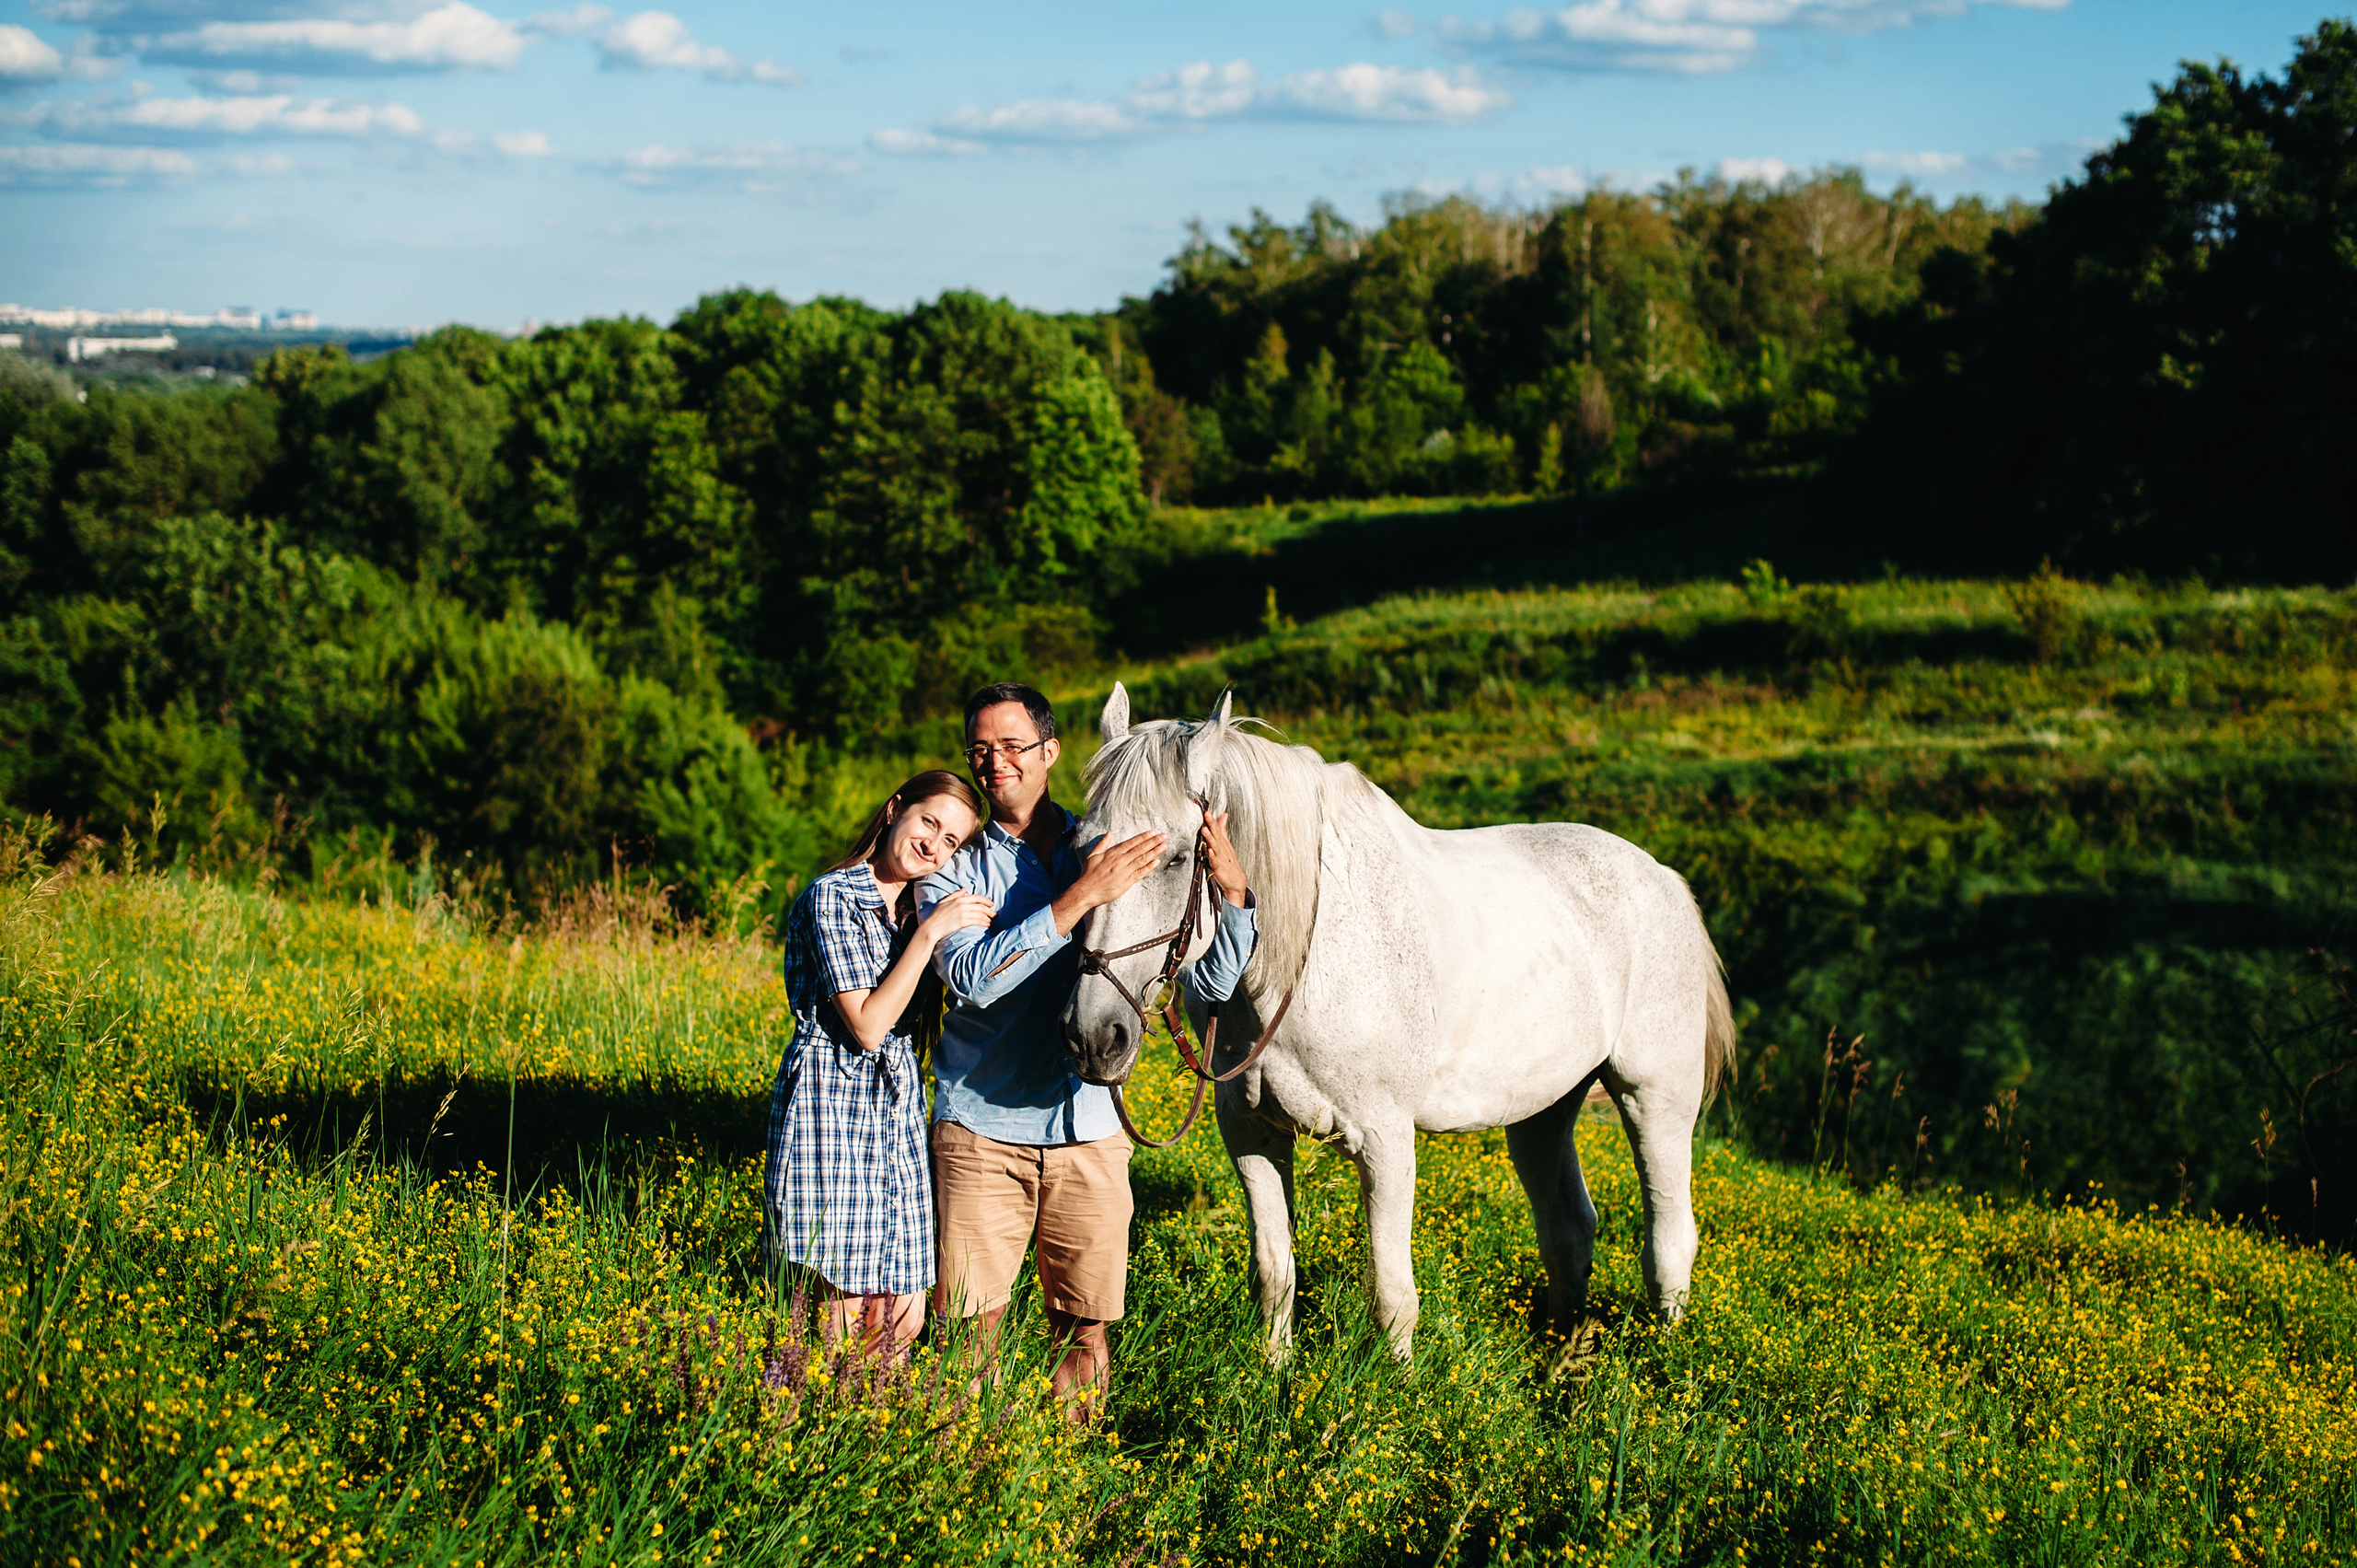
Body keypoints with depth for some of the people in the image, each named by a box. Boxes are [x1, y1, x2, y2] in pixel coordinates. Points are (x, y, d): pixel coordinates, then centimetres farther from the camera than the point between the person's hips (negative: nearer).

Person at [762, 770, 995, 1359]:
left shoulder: (920, 906, 15)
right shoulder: (832, 897, -8)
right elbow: (866, 1026, -15)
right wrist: (928, 933, -16)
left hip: (899, 1112, 7)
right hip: (831, 1112, -7)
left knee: (902, 1323, 3)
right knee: (835, 1323, -9)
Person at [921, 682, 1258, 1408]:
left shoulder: (1109, 854, 8)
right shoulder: (953, 866, 1)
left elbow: (1211, 981, 6)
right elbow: (971, 977, -19)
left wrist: (1233, 892, -12)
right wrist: (1077, 900, -25)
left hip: (1088, 1128, 2)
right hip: (982, 1126, -2)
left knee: (1084, 1331, 5)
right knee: (970, 1325, -1)